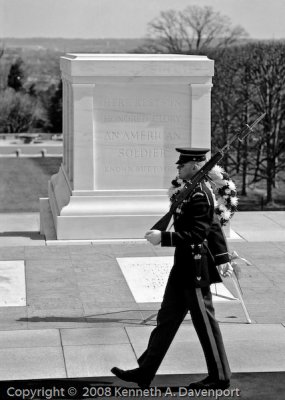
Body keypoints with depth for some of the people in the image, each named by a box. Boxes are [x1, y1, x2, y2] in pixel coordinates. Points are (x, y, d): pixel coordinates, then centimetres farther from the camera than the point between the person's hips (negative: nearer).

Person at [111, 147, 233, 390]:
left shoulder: (199, 196, -20)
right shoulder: (195, 191, 10)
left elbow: (196, 235, -25)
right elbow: (214, 226, 17)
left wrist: (163, 238, -22)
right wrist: (223, 258, 23)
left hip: (195, 269, -10)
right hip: (184, 268, 10)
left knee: (205, 323, 2)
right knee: (167, 318, 13)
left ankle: (220, 378, 16)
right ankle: (144, 373, 19)